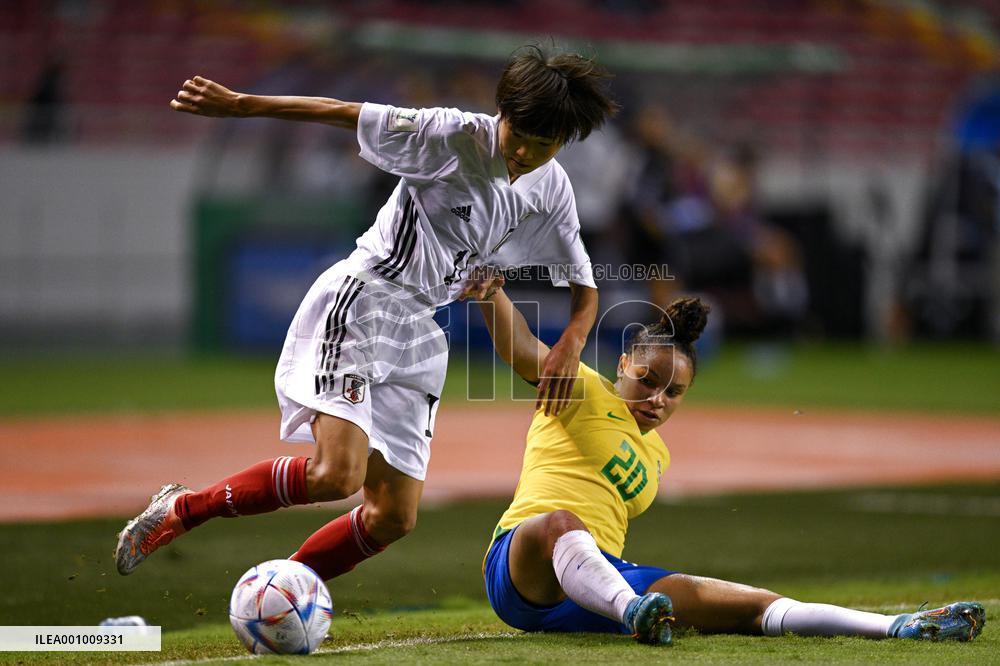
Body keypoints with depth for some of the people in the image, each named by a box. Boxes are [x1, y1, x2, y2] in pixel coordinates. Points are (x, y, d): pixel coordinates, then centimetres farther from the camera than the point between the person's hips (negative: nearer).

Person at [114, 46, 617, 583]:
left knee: (394, 516, 1)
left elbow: (584, 283, 15)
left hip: (417, 334, 7)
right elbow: (343, 113, -13)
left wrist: (570, 344, -6)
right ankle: (182, 509, -8)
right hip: (360, 302, -7)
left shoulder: (552, 190, 5)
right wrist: (238, 104, -16)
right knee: (337, 474, -26)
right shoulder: (453, 137, -13)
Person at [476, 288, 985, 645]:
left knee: (755, 604, -11)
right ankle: (636, 614, -72)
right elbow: (518, 350, -12)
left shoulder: (656, 455, 27)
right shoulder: (583, 392, 6)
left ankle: (902, 627, -20)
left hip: (603, 579, 6)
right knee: (560, 524, -45)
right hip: (517, 564, -6)